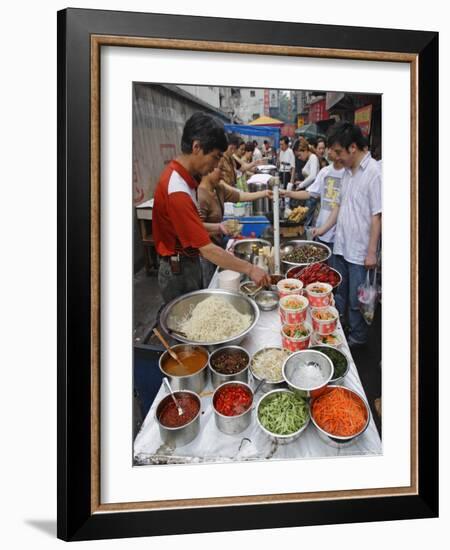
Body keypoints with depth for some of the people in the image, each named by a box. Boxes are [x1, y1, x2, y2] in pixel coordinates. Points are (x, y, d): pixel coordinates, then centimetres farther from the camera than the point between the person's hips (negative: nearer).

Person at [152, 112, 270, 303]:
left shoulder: (179, 173, 2)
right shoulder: (177, 191, -28)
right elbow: (206, 249, -29)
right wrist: (249, 269, -24)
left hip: (189, 265, 9)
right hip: (179, 272, -9)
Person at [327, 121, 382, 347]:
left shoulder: (374, 173, -17)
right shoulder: (347, 171, 7)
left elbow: (377, 216, -17)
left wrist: (372, 252, -16)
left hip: (360, 251, -7)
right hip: (341, 246, 7)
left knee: (356, 301, 7)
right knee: (338, 294, 20)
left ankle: (358, 337, 27)